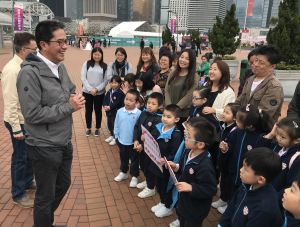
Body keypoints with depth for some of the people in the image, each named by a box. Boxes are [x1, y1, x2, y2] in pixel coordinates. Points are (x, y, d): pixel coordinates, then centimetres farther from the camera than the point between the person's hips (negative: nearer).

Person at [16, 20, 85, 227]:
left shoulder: (60, 67, 3)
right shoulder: (30, 72, -21)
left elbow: (71, 91, 16)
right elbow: (32, 114, -24)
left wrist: (75, 99, -7)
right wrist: (69, 106, -21)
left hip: (65, 143, 8)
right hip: (44, 148, -8)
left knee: (63, 184, 25)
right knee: (45, 196, 12)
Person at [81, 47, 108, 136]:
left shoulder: (105, 66, 0)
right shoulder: (87, 63, -1)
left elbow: (106, 80, -3)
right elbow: (83, 77, -6)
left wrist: (97, 89, -14)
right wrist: (90, 89, -15)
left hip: (100, 93, 0)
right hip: (87, 92, 0)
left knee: (98, 110, 11)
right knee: (88, 110, 11)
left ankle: (97, 128, 27)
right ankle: (88, 128, 27)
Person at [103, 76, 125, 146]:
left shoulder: (120, 93, -17)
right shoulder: (109, 91, 7)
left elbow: (117, 103, -21)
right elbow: (105, 99, 8)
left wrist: (110, 107, -23)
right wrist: (105, 106, -11)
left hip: (116, 112, -7)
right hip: (109, 111, 8)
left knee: (115, 124, 0)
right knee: (109, 124, 19)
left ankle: (115, 138, 16)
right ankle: (112, 135, 38)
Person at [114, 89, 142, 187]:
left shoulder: (139, 113, -19)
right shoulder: (120, 111, -8)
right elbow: (116, 125, 3)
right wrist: (116, 136, 6)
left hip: (133, 142, -4)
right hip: (121, 141, 4)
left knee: (134, 160, 13)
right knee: (123, 158, 24)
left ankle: (134, 176, 30)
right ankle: (123, 172, 44)